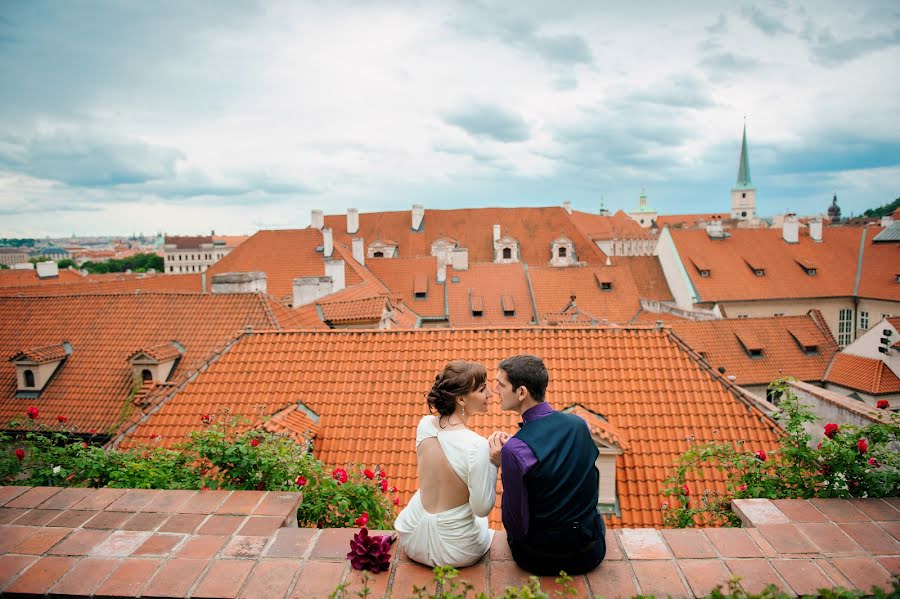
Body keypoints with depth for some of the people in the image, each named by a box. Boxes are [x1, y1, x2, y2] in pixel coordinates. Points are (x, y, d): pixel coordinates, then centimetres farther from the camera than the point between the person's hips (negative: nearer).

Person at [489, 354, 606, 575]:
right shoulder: (579, 424, -10)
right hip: (591, 554, 4)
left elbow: (517, 526, -17)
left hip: (540, 560, -4)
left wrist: (503, 466, -13)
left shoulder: (515, 450, -27)